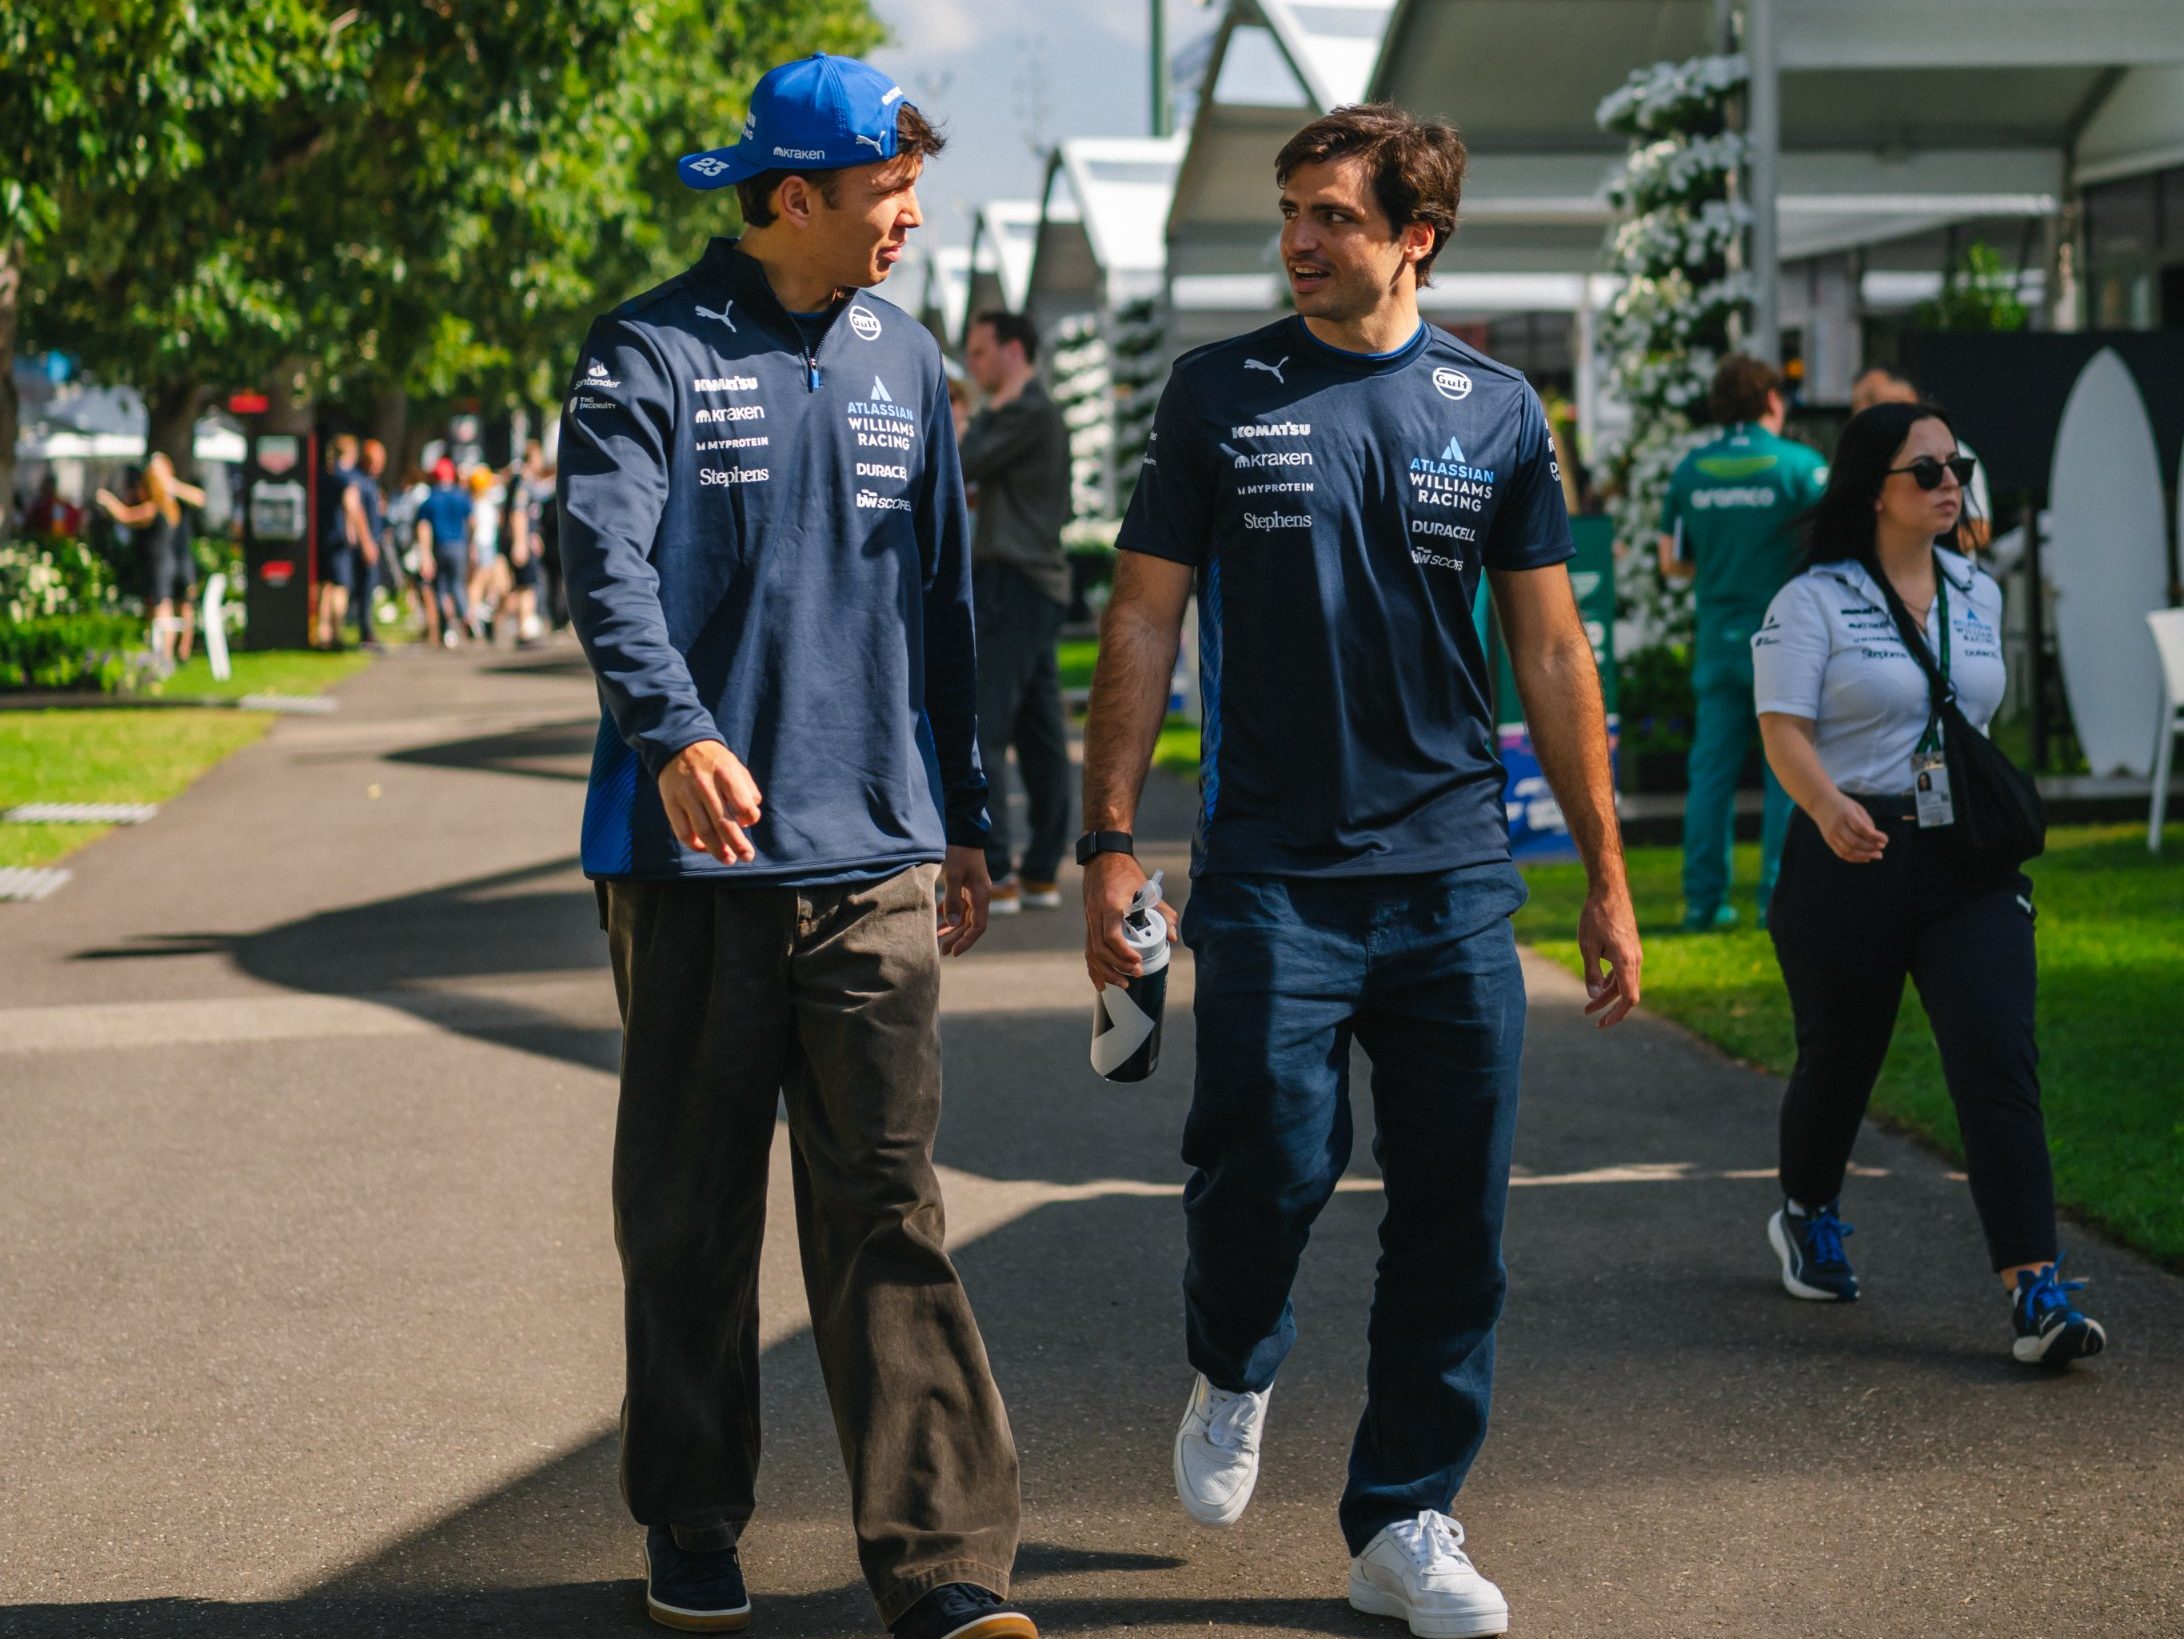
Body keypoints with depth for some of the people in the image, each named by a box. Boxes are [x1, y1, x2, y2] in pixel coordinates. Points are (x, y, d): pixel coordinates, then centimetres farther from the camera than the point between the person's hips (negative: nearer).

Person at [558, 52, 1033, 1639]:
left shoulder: (904, 362, 14)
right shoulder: (652, 356, -3)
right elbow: (606, 560, -18)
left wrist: (965, 822, 20)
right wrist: (674, 732, -35)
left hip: (874, 853, 3)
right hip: (697, 853, -3)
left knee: (889, 1210, -3)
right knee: (690, 1210, 7)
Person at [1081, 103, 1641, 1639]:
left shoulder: (1496, 410, 6)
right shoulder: (1221, 396, 2)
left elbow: (1552, 648, 10)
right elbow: (1144, 623, 4)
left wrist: (1606, 873, 8)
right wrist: (1109, 839, -3)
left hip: (1455, 875, 2)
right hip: (1272, 868, -2)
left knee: (1455, 1210, 3)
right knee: (1271, 1161, -11)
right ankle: (1232, 1376, 22)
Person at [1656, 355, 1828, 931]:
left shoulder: (1690, 469, 4)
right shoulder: (1799, 465, -7)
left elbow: (1671, 562, 9)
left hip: (1718, 639, 4)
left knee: (1712, 769, 7)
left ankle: (1704, 899, 7)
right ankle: (1780, 898, 0)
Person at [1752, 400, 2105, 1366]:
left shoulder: (1977, 595, 12)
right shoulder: (1813, 601, -5)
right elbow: (1784, 730, -15)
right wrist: (1827, 806, -34)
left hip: (1969, 862, 3)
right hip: (1853, 856, -3)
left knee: (1998, 1061, -13)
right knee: (1839, 1058, 13)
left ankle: (2035, 1292, -19)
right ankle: (1807, 1217, 45)